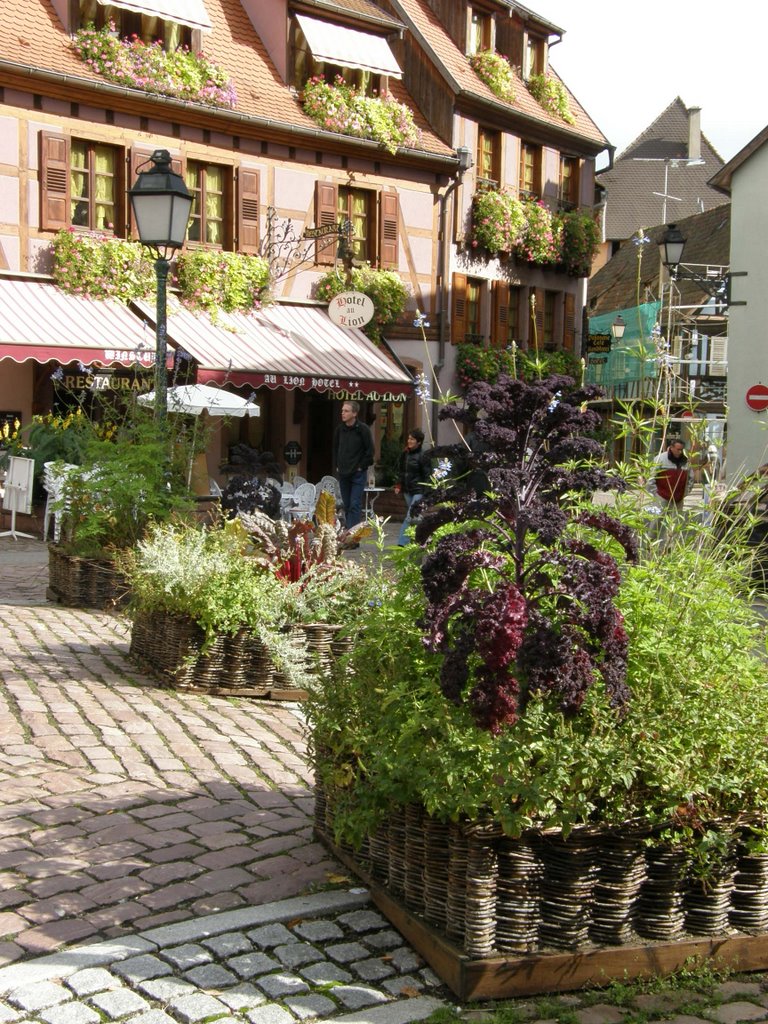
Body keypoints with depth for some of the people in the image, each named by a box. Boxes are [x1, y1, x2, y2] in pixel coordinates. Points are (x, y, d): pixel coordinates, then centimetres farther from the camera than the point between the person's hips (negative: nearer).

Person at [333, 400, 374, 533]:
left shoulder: (363, 429, -9)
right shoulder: (339, 429, 6)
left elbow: (370, 451, -7)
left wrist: (362, 467, -7)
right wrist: (337, 466, 11)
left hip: (358, 473, -5)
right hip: (343, 474, 5)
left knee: (355, 505, -9)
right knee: (347, 506, 10)